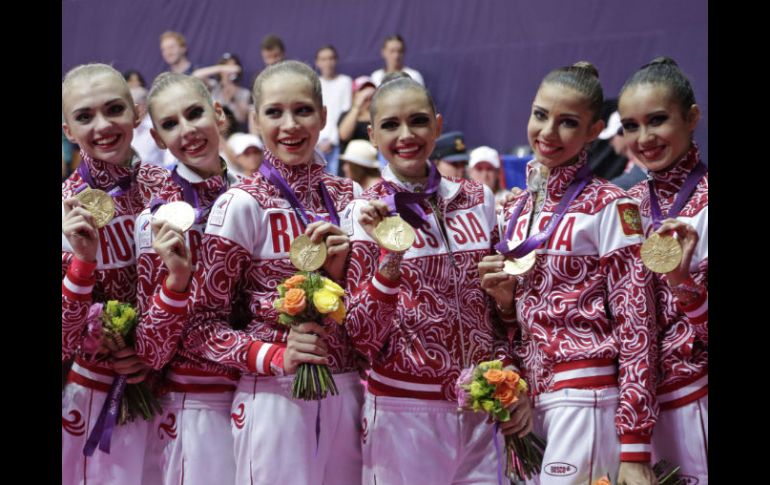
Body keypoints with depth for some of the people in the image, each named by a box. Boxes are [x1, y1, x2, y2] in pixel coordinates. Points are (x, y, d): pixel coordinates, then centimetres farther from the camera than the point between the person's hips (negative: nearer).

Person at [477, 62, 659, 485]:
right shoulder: (517, 211, 12)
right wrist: (503, 298, -3)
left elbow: (635, 325, -9)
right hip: (530, 397, 6)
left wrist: (634, 446, -14)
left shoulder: (609, 207, -6)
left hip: (586, 397, -6)